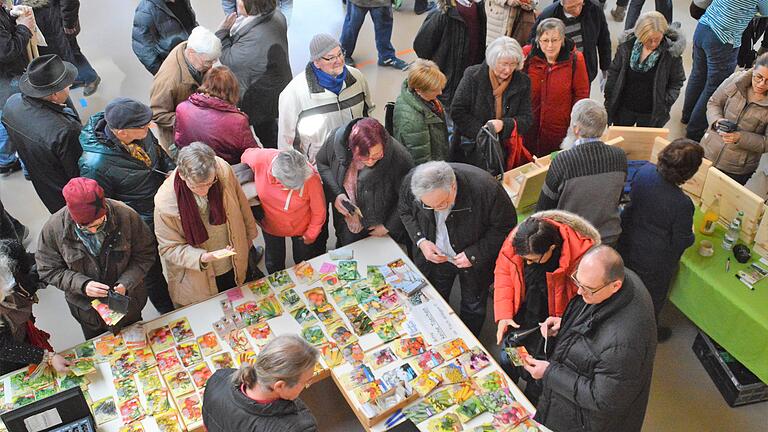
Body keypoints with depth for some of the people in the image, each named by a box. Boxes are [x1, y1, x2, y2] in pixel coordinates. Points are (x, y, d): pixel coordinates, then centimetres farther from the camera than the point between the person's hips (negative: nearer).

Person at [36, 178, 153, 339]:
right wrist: (82, 285, -29)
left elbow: (145, 254, -15)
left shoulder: (127, 216, -27)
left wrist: (126, 283, -29)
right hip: (87, 311, 0)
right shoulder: (53, 228, -25)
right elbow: (48, 270, -14)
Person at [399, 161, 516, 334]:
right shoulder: (411, 182, -27)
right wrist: (420, 240, -19)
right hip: (435, 255, 2)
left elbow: (505, 226, -19)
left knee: (473, 306, 19)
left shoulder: (485, 188, -37)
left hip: (475, 260, -2)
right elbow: (405, 211, -4)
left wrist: (475, 254, -25)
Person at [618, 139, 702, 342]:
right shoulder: (682, 204, -36)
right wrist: (691, 237, 2)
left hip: (630, 241, 5)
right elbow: (682, 241, -20)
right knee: (653, 296, 23)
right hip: (655, 260, -5)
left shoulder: (645, 171, -21)